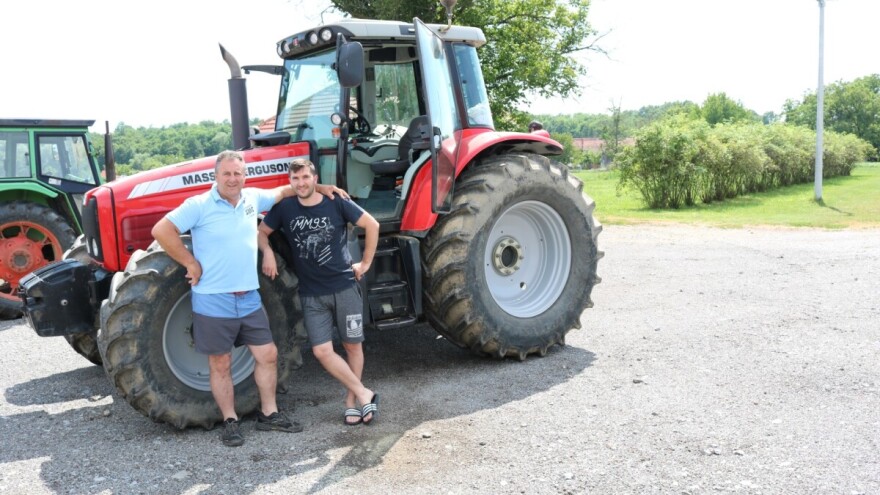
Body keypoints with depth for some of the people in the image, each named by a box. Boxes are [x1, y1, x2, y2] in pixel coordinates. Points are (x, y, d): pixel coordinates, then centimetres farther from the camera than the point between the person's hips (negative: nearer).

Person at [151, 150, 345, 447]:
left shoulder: (252, 198, 6)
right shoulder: (199, 205, -11)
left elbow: (283, 191, 22)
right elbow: (161, 231, -16)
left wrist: (320, 188, 13)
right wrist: (191, 264, -15)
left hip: (249, 298, 6)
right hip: (213, 301, -5)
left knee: (267, 355, 10)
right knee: (221, 364, 7)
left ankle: (269, 414, 25)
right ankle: (230, 422, 21)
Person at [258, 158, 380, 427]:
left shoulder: (336, 203, -6)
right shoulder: (284, 208, -2)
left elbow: (372, 225, 2)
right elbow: (261, 231, 11)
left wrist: (365, 263, 2)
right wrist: (267, 252, -9)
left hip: (345, 287, -1)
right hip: (311, 294, 1)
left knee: (353, 345, 6)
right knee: (322, 351, -9)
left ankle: (351, 399, 24)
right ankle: (364, 394, 5)